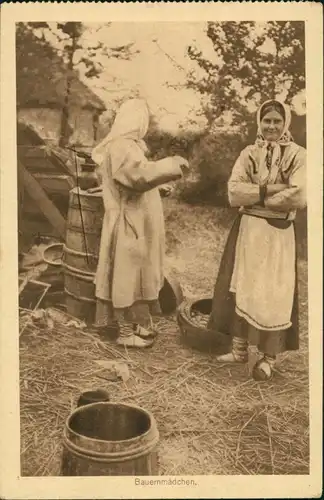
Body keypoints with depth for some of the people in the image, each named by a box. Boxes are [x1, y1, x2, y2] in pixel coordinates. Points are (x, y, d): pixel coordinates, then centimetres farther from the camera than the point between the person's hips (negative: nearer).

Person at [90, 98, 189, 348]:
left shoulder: (122, 145, 13)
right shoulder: (122, 147, -19)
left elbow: (102, 176, 25)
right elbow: (140, 174, -35)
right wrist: (172, 164, -25)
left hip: (134, 220, 10)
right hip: (130, 222, -10)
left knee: (134, 273, 16)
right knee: (128, 273, -2)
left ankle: (137, 323, 27)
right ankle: (129, 330, 9)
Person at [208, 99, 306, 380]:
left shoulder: (298, 155, -4)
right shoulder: (248, 154, 6)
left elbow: (299, 198, -18)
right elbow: (233, 193, -6)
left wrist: (254, 195, -12)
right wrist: (271, 190, -17)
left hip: (278, 233, -3)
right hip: (247, 229, 4)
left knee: (273, 294, 0)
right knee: (240, 288, 8)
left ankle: (268, 357, 14)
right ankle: (239, 349, 21)